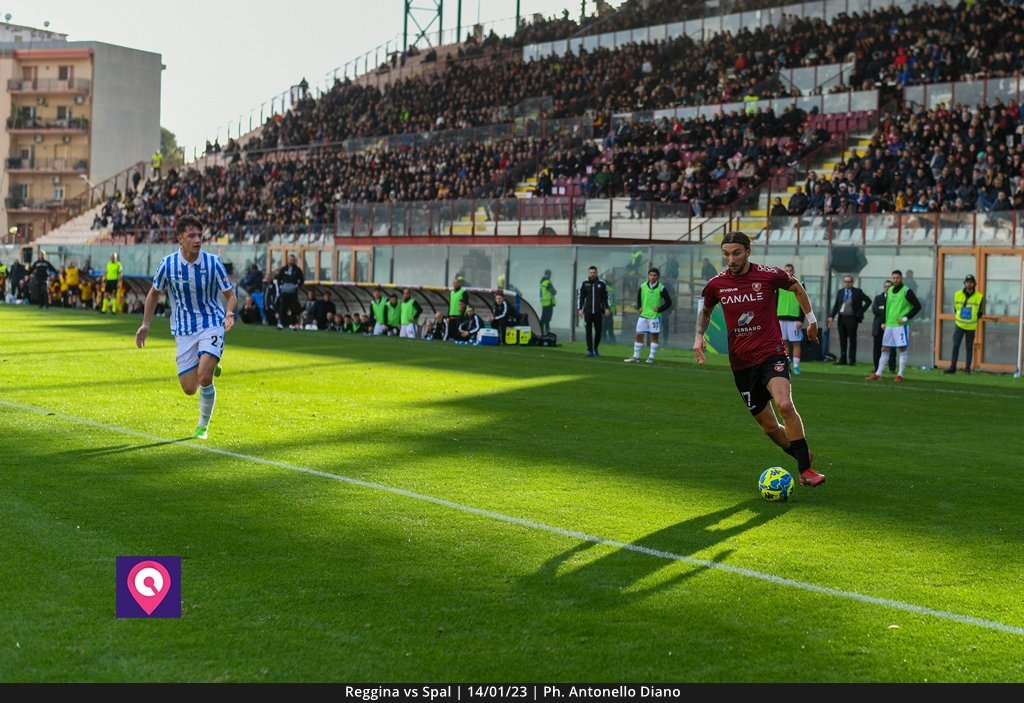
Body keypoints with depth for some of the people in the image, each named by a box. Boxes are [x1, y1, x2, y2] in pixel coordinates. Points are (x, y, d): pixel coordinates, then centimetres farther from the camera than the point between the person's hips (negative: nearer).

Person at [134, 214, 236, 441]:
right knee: (189, 388, -1)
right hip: (184, 331, 2)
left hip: (212, 325, -2)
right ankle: (210, 365, 34)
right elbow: (154, 293, 10)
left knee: (204, 377, -21)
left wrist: (229, 314, -25)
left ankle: (204, 424, 3)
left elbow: (231, 295, -4)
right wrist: (145, 325, 7)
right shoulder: (168, 264, -7)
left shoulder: (212, 262, -11)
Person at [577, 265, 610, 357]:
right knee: (589, 331, -5)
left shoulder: (602, 283, 3)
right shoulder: (584, 284, 4)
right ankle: (590, 350, -2)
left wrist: (607, 308, 0)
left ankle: (596, 347, 24)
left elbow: (606, 297, 7)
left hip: (598, 311, 0)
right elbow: (580, 297, 7)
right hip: (588, 311, 0)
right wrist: (579, 309, 0)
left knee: (598, 330, 3)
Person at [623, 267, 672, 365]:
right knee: (639, 335, 3)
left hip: (655, 316, -3)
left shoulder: (661, 288, -7)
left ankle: (651, 357, 6)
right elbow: (638, 298, 20)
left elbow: (668, 303, -3)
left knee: (654, 336, 1)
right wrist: (639, 307, 4)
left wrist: (659, 309, -14)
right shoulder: (642, 286, 4)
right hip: (643, 315, 4)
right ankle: (635, 356, 10)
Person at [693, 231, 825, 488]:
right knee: (768, 425, 6)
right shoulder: (716, 284, 0)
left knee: (784, 404, -29)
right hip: (741, 363, 3)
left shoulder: (769, 275, -8)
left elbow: (797, 287, 13)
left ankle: (806, 469, -19)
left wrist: (811, 319, 16)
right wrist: (699, 336, 2)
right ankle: (803, 455, 32)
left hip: (772, 354, -3)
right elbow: (705, 311, 20)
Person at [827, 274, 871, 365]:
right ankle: (843, 359, 12)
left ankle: (852, 360, 2)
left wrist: (860, 312, -4)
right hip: (841, 318, 4)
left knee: (852, 340, -1)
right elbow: (836, 305, 10)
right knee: (842, 340, 7)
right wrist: (832, 316, -2)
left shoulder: (857, 292, 0)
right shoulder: (840, 292, 11)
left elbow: (868, 301, 1)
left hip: (852, 319, -4)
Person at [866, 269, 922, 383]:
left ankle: (900, 375, 0)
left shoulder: (906, 291, -7)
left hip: (901, 325, -7)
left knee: (902, 349, -4)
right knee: (885, 350, 8)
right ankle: (878, 374, 12)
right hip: (889, 325, 7)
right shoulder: (890, 291, 13)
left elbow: (917, 306, -8)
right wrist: (884, 322, 16)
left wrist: (906, 318, -13)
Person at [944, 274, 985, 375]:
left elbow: (980, 312, 5)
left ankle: (967, 368, 10)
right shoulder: (957, 295, -1)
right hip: (959, 325, 1)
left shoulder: (979, 297, -6)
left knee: (969, 347, 4)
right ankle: (952, 367, 3)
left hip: (971, 327, -1)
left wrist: (973, 320, 6)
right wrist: (957, 318, 11)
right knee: (955, 346, -2)